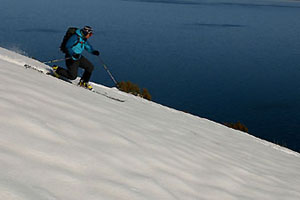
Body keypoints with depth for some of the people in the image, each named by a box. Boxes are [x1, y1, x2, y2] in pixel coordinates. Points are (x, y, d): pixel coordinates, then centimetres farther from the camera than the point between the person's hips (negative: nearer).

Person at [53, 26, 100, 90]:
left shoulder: (84, 39, 7)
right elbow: (68, 46, -20)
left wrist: (93, 51, -1)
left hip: (78, 57, 9)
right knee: (72, 76, -9)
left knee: (90, 67, 1)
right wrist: (73, 54, -35)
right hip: (71, 58, -9)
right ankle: (56, 69, 9)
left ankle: (83, 82, 17)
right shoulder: (76, 37, -21)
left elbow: (88, 46, 19)